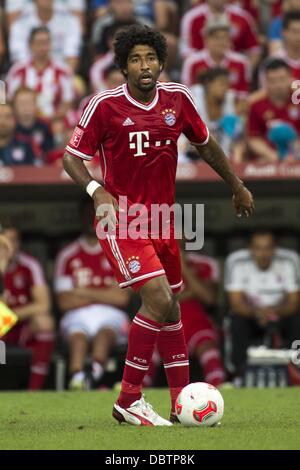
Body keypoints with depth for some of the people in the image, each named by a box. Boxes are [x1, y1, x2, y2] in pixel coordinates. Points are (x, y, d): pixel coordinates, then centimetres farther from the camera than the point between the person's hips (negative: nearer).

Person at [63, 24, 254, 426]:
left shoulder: (178, 98, -1)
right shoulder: (105, 105, -13)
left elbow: (205, 144, 16)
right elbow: (72, 157, -6)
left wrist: (237, 187, 24)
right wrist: (97, 190, -23)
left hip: (161, 218, 6)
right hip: (122, 218, -6)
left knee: (170, 307, 13)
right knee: (159, 299, -20)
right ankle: (128, 400, -11)